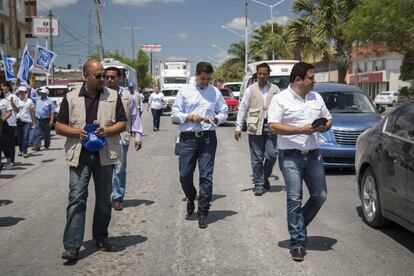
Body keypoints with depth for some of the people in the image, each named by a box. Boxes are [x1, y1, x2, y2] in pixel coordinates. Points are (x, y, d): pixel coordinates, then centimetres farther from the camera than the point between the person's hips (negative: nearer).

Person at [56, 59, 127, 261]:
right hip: (79, 155, -1)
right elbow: (59, 127, 5)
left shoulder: (113, 96, 7)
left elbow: (122, 123, 7)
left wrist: (107, 130, -12)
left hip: (105, 155, 2)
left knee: (104, 199, 10)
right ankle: (72, 246, -7)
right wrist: (78, 132, -13)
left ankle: (101, 237, 27)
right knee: (76, 198, -8)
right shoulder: (71, 98, 5)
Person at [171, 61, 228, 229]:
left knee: (206, 176, -1)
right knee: (184, 175, 1)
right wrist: (189, 117, -12)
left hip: (208, 138, 0)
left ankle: (203, 213, 8)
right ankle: (191, 198, 34)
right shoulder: (184, 91, 6)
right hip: (188, 138, 0)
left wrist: (216, 118, -8)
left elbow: (224, 112, 14)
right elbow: (174, 113, 5)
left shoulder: (215, 92, 9)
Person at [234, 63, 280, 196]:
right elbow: (243, 108, 3)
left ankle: (265, 177, 25)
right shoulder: (251, 89, 5)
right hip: (255, 127, -1)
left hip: (271, 126, 1)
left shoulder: (275, 89, 10)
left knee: (272, 155, -2)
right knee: (257, 158, 2)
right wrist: (238, 127, -3)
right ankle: (258, 184, 12)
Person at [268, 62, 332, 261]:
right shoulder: (280, 99, -5)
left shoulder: (316, 98, 13)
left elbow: (328, 118, 22)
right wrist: (301, 130, -19)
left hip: (313, 155, 6)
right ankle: (298, 243, 4)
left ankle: (298, 226, 29)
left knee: (320, 196, 7)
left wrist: (325, 126, -3)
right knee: (294, 199, -4)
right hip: (291, 156, -6)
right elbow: (274, 126, -14)